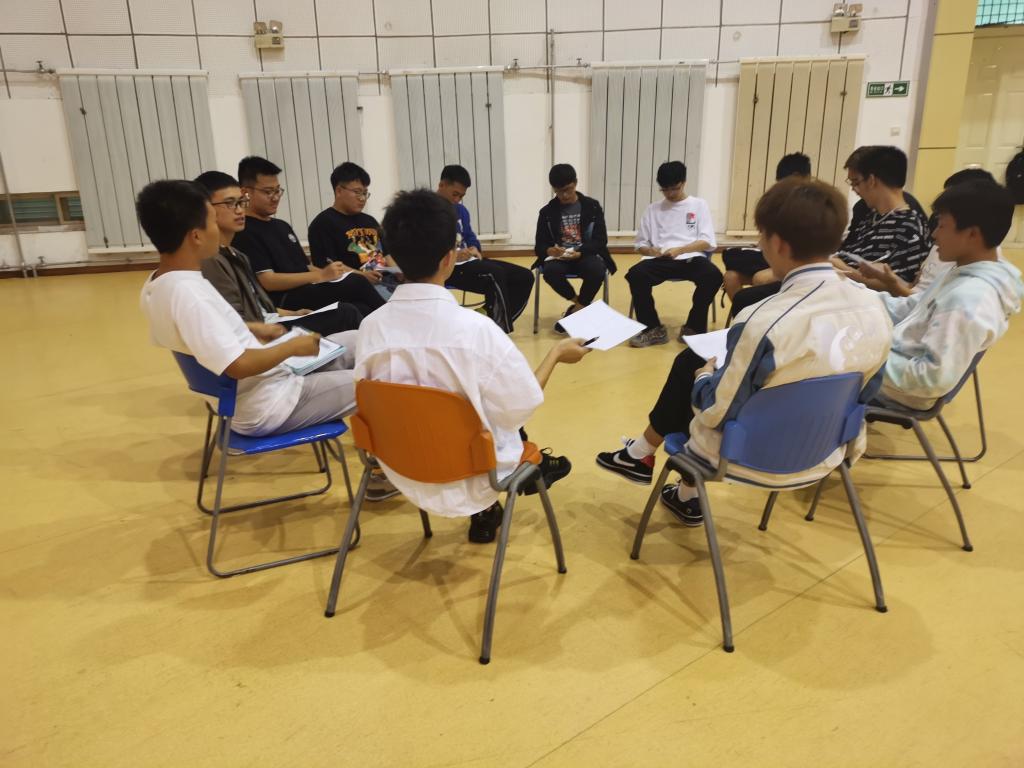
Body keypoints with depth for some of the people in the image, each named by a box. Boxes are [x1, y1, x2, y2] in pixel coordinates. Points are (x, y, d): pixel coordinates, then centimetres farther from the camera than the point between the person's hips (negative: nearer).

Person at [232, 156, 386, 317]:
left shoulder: (283, 226, 25)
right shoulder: (244, 233, -3)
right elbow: (267, 281, -12)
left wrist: (327, 272, 0)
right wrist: (321, 276, -16)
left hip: (307, 293, 8)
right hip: (285, 304, -8)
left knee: (361, 310, -24)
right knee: (358, 285, -26)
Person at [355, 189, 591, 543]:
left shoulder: (371, 326, -12)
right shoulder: (474, 328, -26)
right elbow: (523, 406, -16)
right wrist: (556, 353, 1)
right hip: (469, 475, -4)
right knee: (506, 414, 24)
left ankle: (485, 513, 32)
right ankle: (486, 512, 40)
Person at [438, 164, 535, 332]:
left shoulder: (460, 210, 17)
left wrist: (474, 249, 0)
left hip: (466, 261, 9)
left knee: (524, 277, -1)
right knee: (495, 274, -34)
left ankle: (499, 325, -6)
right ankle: (501, 329, -23)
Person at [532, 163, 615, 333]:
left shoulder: (592, 206, 4)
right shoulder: (547, 211, 6)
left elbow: (600, 240, -2)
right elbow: (539, 245, 4)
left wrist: (579, 253, -21)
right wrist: (549, 250, -22)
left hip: (586, 255, -1)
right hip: (558, 257, 1)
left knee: (597, 271, -36)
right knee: (550, 271, -35)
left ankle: (575, 311, -14)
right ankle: (581, 305, -10)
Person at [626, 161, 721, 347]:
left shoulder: (699, 205, 12)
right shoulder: (653, 209, 16)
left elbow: (706, 242, 1)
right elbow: (640, 244, 13)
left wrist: (679, 250, -16)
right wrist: (650, 250, -12)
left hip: (691, 258, -1)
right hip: (660, 260, 1)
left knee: (713, 276, -33)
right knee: (635, 275, -31)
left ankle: (693, 328, -12)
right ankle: (653, 329, -15)